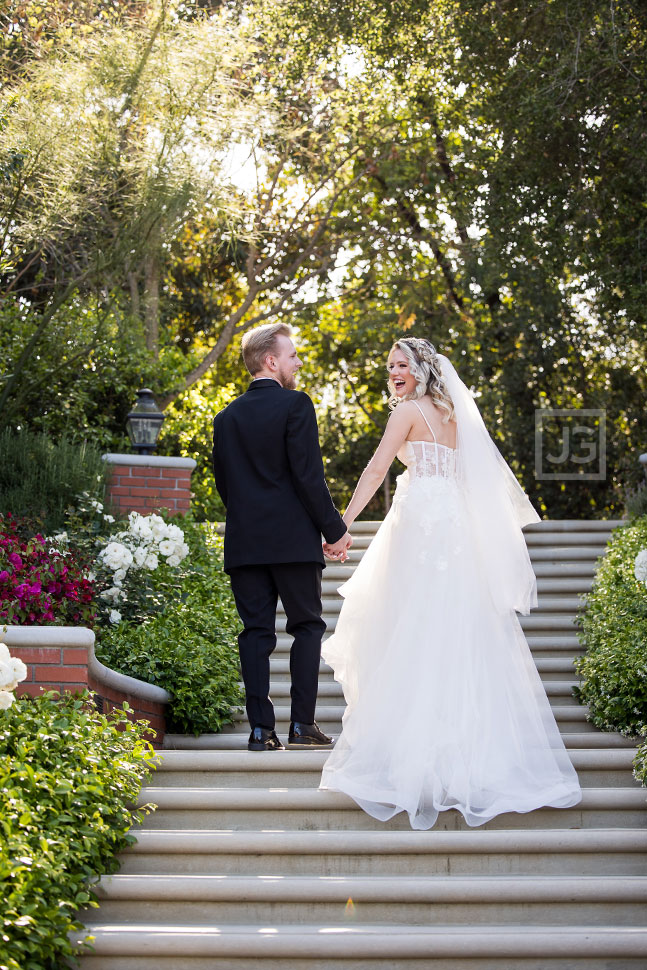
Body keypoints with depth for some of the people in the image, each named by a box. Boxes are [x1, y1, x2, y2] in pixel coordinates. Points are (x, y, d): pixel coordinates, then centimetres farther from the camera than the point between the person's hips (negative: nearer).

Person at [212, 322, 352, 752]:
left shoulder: (227, 416, 10)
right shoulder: (295, 404, -7)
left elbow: (223, 483, 13)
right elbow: (309, 475, -11)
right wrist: (335, 529, -4)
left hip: (243, 542, 5)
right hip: (293, 538, -4)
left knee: (256, 632, 4)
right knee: (308, 626, 7)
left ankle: (261, 729, 1)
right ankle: (303, 723, 2)